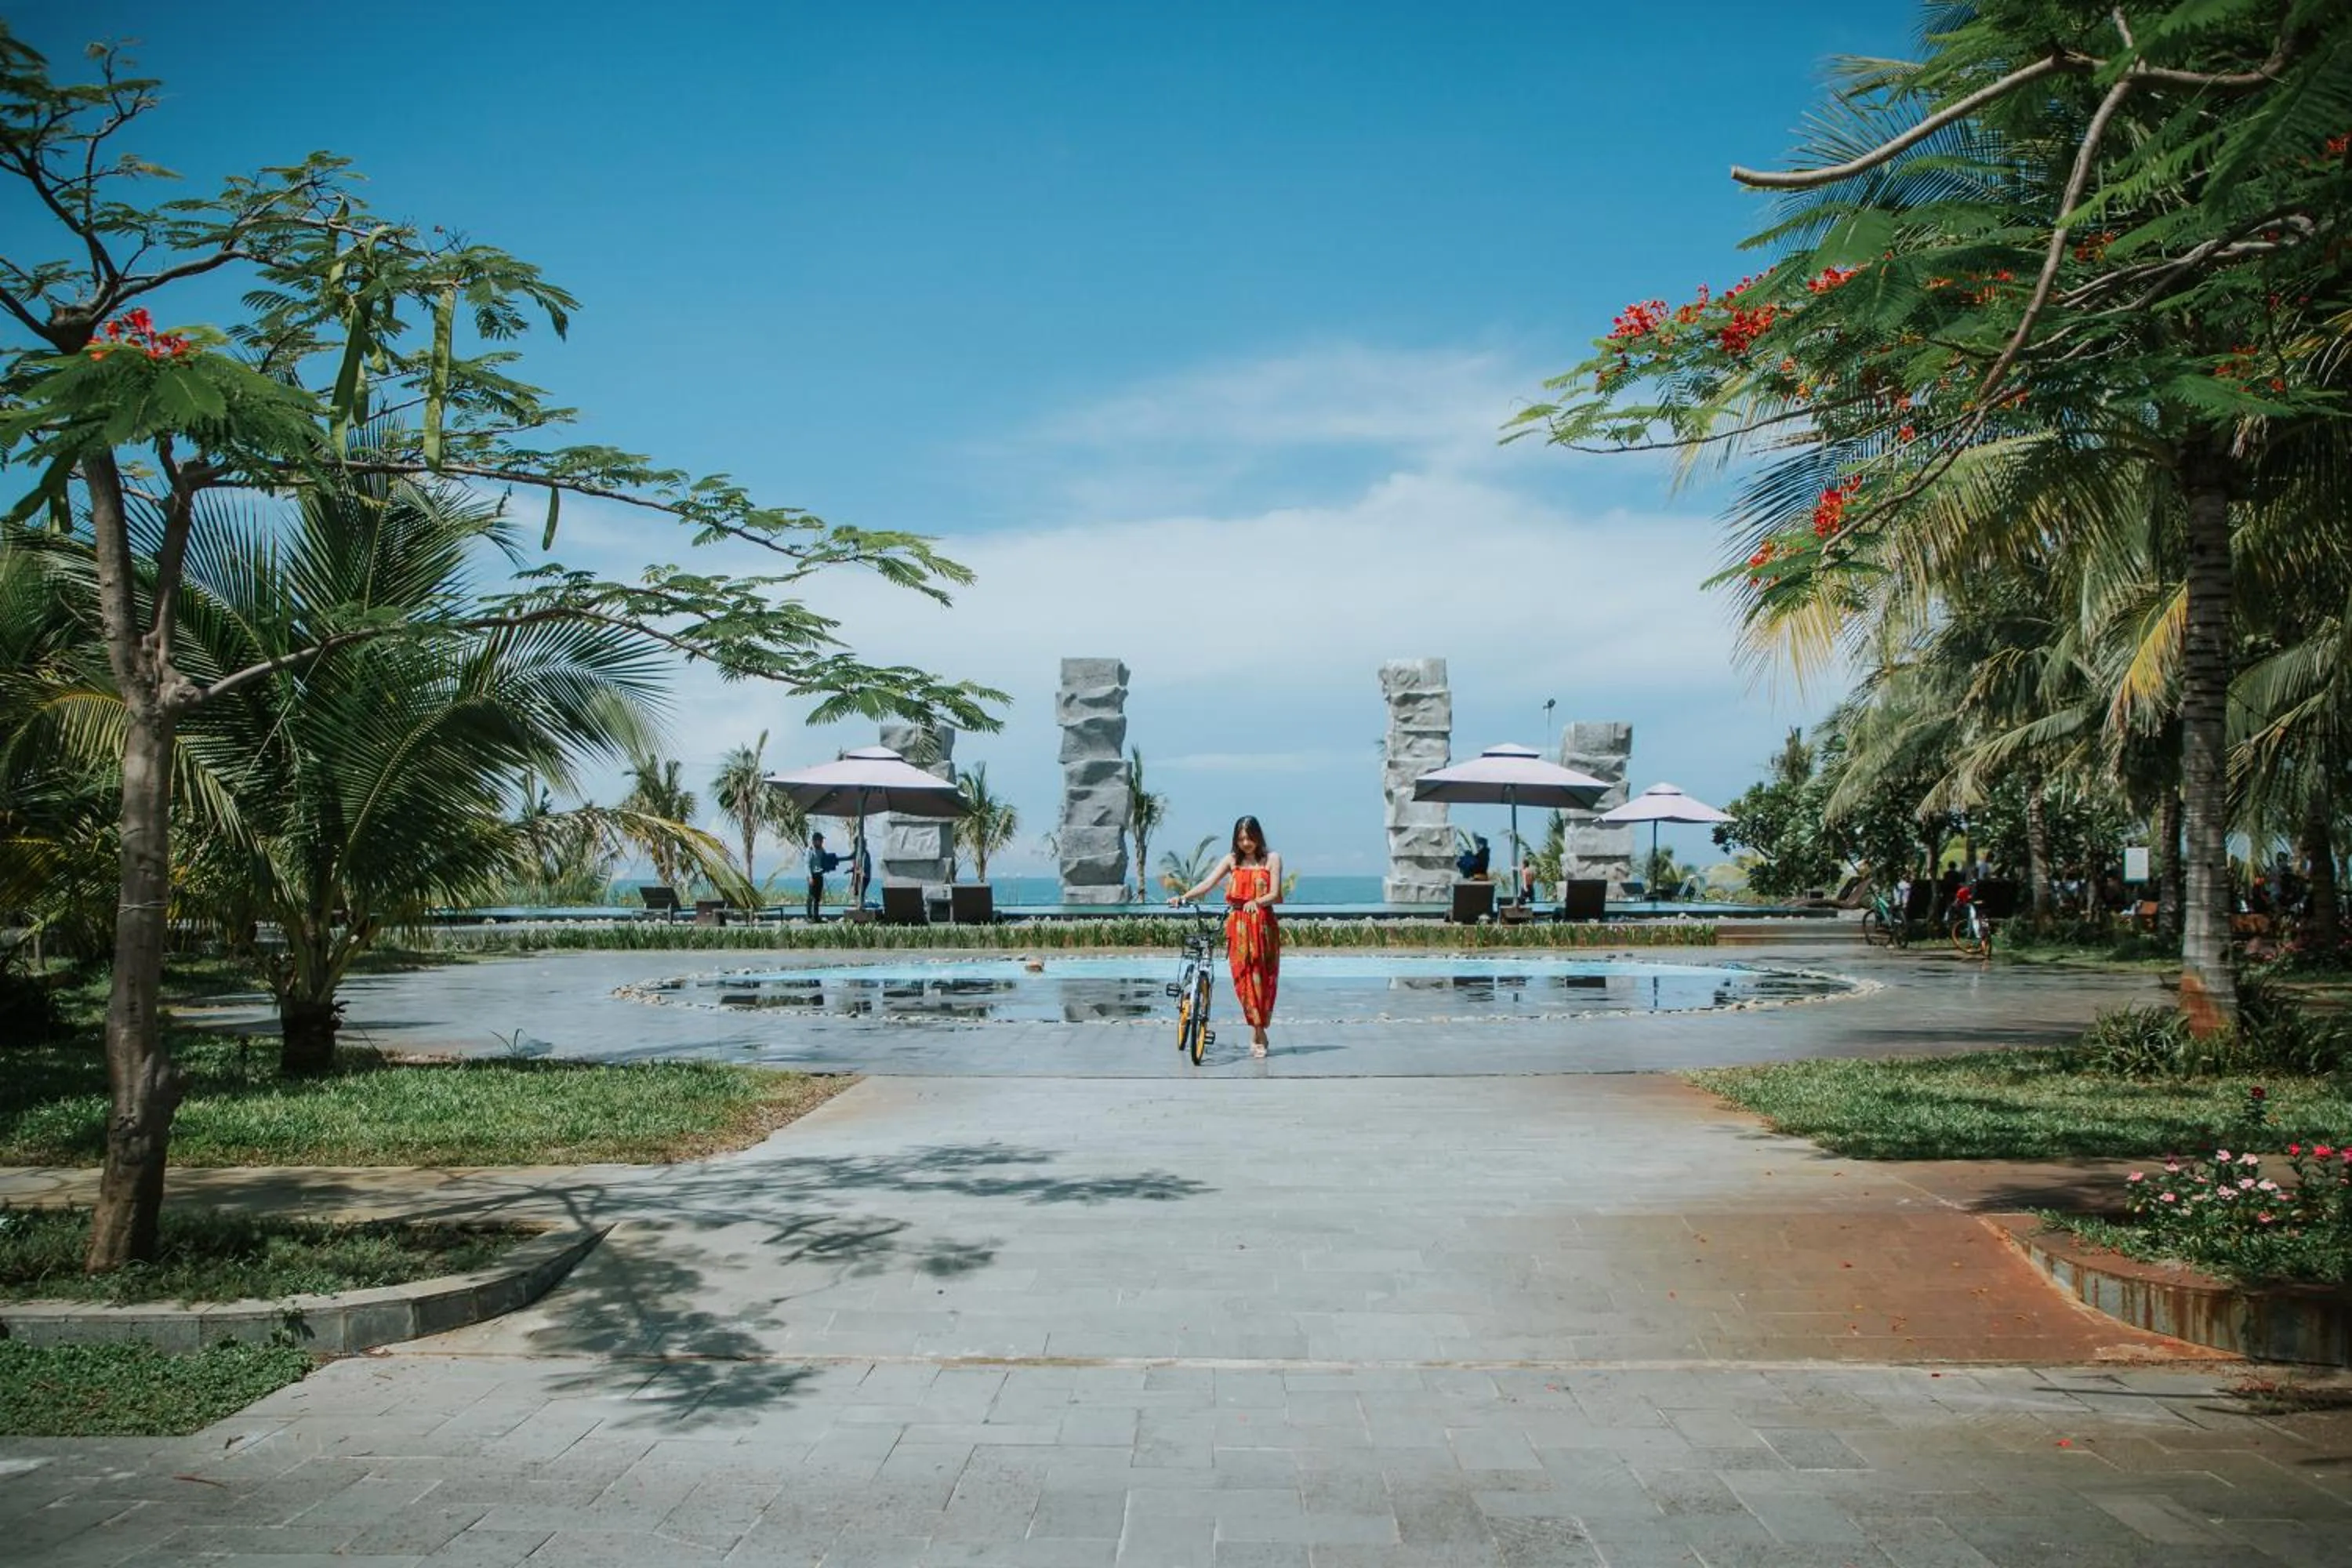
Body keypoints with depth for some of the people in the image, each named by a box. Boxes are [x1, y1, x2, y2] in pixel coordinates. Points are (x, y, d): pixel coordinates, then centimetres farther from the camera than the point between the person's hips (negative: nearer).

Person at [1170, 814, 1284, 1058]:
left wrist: (1256, 902, -25)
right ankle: (1259, 1035, 4)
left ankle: (1257, 1035, 11)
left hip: (1263, 925, -1)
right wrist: (1183, 897, -18)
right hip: (1237, 926, 1)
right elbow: (1208, 883, -2)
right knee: (1243, 978, -4)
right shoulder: (1232, 860, 9)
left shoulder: (1271, 859, 4)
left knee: (1263, 979, 0)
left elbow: (1275, 894, -5)